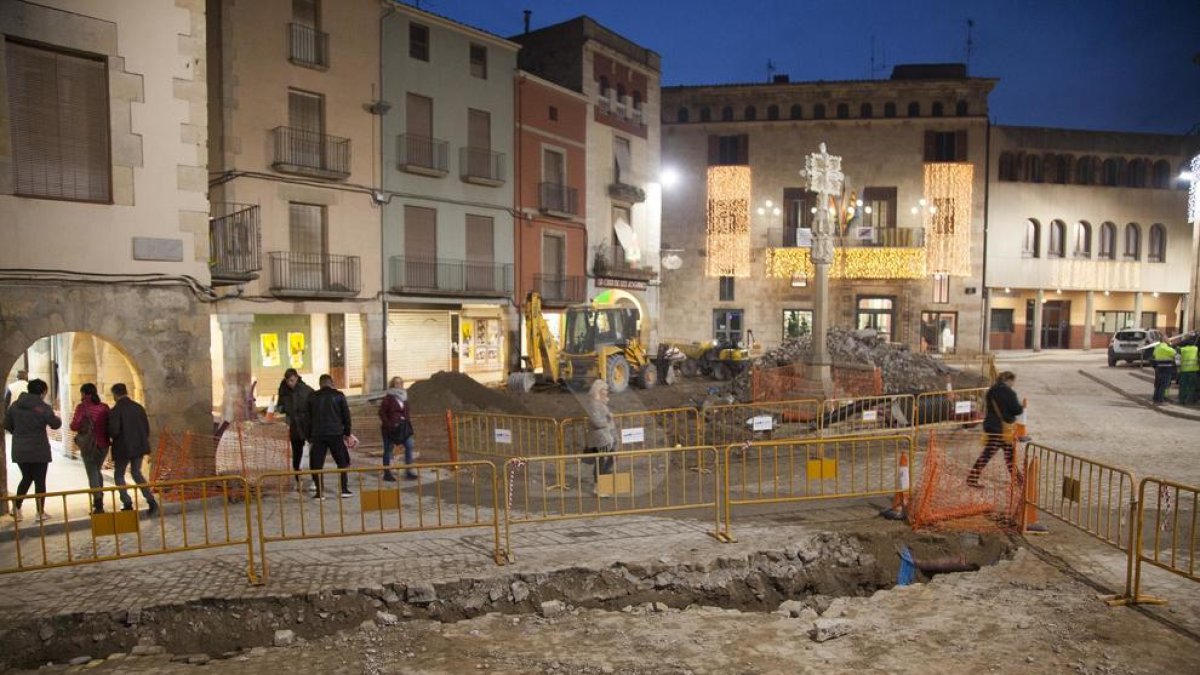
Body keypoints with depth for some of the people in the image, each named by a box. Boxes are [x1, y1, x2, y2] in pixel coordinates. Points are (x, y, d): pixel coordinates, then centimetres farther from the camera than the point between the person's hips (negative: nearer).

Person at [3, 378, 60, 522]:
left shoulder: (15, 405, 3)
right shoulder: (43, 407, -13)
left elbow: (7, 425, 6)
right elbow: (56, 424, -14)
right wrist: (55, 417, 8)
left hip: (19, 450, 5)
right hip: (39, 450, -5)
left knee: (26, 478, 21)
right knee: (39, 480, 4)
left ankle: (16, 507, 13)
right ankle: (40, 513, 9)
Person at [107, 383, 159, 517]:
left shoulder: (115, 410, -13)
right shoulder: (138, 407, 3)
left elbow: (114, 431, -20)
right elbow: (146, 427, 4)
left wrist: (111, 440, 2)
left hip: (123, 448, -5)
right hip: (139, 446, 5)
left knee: (119, 475, 15)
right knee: (136, 472, 17)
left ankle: (127, 504, 9)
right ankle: (151, 501, 1)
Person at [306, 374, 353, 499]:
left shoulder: (312, 397, 8)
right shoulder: (338, 395, 1)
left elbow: (309, 418, 10)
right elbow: (346, 415, 2)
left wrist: (309, 436, 16)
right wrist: (347, 432, 11)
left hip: (317, 435, 1)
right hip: (335, 433, -1)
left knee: (316, 464, 7)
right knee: (342, 461, 9)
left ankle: (319, 492, 3)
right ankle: (344, 490, 4)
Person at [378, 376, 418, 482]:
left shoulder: (404, 397, 11)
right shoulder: (388, 398, -9)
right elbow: (382, 412, -11)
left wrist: (408, 423, 8)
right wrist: (387, 424, -16)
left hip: (403, 426, 7)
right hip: (391, 427, -7)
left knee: (409, 445, 1)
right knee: (388, 449, 3)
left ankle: (409, 470, 9)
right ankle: (387, 473, 11)